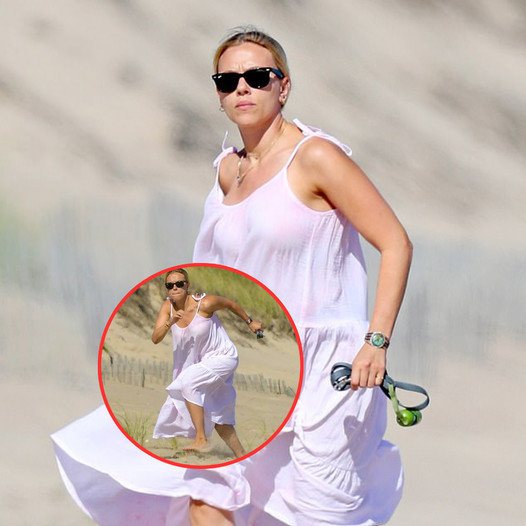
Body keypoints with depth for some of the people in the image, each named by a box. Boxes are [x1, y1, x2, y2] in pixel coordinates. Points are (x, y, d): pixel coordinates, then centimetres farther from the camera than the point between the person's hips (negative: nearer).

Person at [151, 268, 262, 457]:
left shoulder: (205, 303, -22)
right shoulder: (168, 306, -8)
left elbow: (230, 304, -3)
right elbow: (155, 339, -15)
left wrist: (250, 322, 12)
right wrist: (170, 322, -34)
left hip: (222, 357, -6)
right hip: (200, 362, 6)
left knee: (188, 382, -30)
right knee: (217, 420, 10)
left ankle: (201, 439, -27)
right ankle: (242, 456, 23)